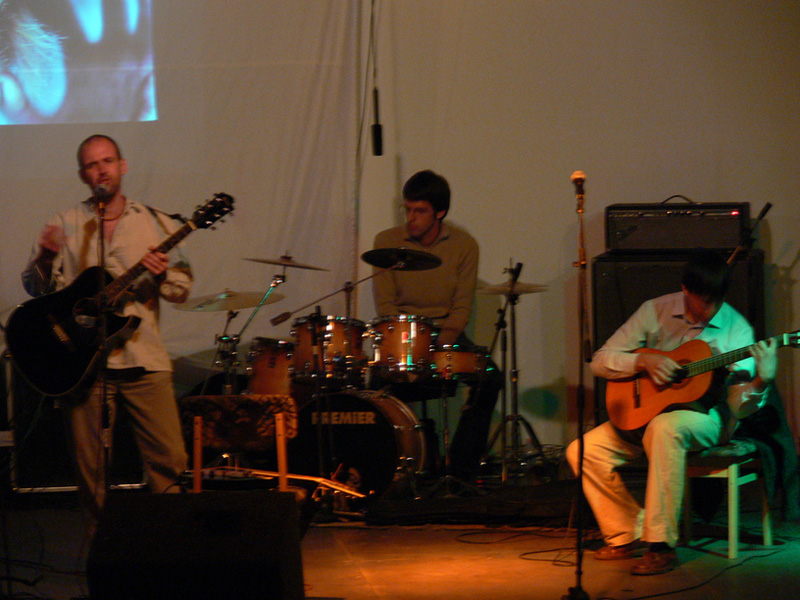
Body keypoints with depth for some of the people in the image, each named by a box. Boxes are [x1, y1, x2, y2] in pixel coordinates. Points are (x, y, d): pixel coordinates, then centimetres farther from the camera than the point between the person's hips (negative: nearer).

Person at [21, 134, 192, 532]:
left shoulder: (154, 223, 11)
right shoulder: (65, 225, 10)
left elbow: (182, 290, 9)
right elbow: (34, 288, 7)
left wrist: (163, 276, -13)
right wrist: (45, 258, -13)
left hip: (144, 360, 0)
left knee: (169, 461, -7)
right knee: (90, 469, 1)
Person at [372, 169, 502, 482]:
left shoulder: (464, 245, -1)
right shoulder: (387, 242, -3)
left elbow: (462, 307, -2)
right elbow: (385, 304, -5)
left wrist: (441, 343, -18)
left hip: (447, 334, 1)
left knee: (489, 377, -24)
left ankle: (462, 470, -16)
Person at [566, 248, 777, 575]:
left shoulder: (736, 330, -10)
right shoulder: (656, 311, -3)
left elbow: (738, 409, -14)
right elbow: (601, 361, -1)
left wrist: (762, 381, -33)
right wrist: (643, 361, -18)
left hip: (705, 416, -4)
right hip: (644, 412, 4)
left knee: (664, 427, -39)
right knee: (583, 451, -14)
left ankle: (661, 544, -34)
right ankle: (629, 533, 3)